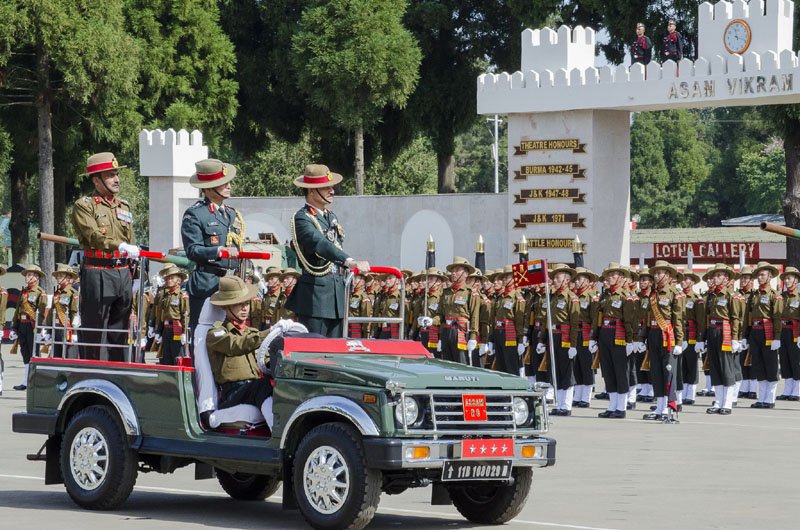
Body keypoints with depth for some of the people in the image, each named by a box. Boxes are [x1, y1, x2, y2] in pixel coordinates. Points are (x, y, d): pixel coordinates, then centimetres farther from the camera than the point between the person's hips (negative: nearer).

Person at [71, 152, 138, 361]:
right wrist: (120, 247, -31)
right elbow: (93, 235, -18)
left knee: (119, 332, 8)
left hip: (123, 273, 6)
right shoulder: (84, 206, -2)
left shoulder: (124, 207, 19)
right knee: (93, 332, -4)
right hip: (97, 274, -6)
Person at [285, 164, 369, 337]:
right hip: (315, 295, -9)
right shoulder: (302, 219, -13)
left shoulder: (331, 217, 16)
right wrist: (350, 262, -42)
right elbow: (321, 244, -29)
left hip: (337, 292, 9)